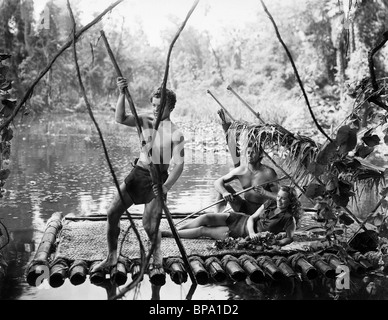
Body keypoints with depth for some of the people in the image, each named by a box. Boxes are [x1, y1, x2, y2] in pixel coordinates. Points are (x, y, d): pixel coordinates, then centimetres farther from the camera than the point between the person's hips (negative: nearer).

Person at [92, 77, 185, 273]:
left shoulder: (175, 134, -9)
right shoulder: (146, 121, 6)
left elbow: (179, 164, -15)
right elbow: (121, 119, -7)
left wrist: (167, 186, -29)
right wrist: (122, 94, -18)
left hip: (157, 178, -5)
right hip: (137, 173, 5)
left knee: (149, 225, -11)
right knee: (112, 212, -1)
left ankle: (157, 252, 22)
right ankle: (111, 257, 15)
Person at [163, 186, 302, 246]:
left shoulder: (288, 218, -14)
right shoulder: (269, 204, 1)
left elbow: (290, 238, -7)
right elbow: (252, 218, 1)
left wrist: (276, 243, -26)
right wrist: (251, 232, -18)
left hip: (242, 234, -5)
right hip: (241, 219, 5)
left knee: (203, 231, -9)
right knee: (207, 217, -14)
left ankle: (165, 234, -1)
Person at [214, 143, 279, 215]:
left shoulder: (269, 173, -13)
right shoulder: (240, 170, -3)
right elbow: (217, 182, -4)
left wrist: (264, 192, -33)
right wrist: (224, 192, -26)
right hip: (243, 208, 4)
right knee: (225, 187, -10)